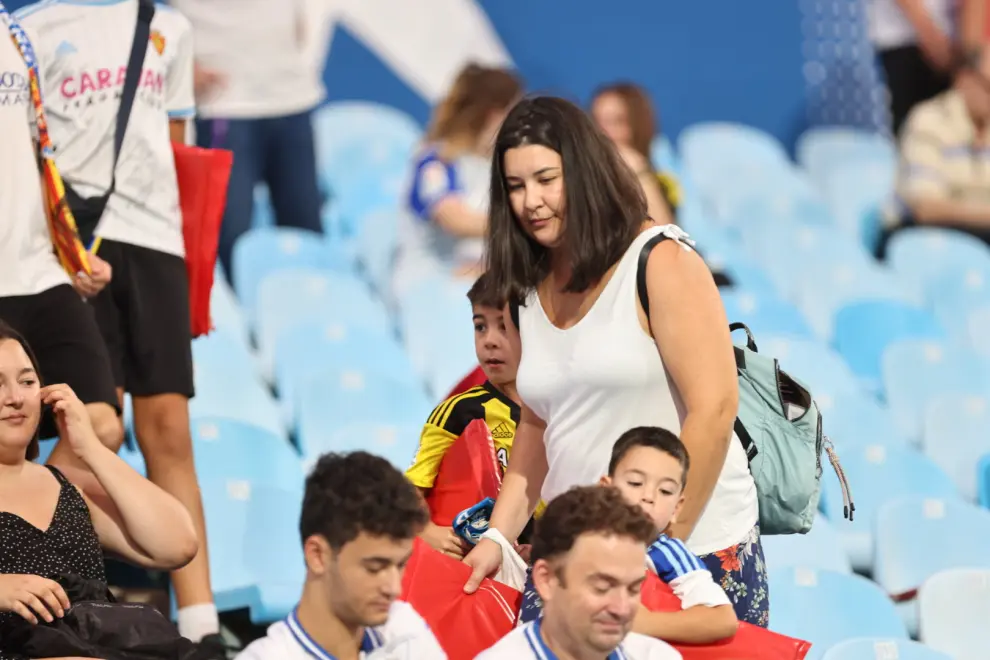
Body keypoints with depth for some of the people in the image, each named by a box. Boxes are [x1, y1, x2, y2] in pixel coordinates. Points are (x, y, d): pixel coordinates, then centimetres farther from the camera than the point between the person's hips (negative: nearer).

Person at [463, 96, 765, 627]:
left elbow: (714, 409, -13)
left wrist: (665, 541, -13)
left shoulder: (661, 263, -9)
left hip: (696, 540, -5)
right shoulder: (525, 290, 9)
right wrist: (499, 536, 6)